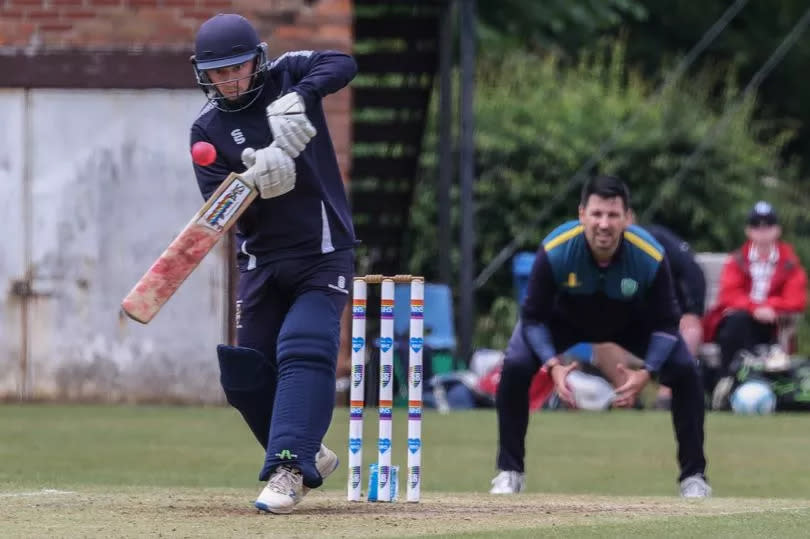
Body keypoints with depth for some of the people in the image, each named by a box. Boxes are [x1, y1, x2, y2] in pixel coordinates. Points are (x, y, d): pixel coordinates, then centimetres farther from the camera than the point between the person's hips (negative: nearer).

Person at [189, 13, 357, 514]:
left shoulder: (287, 76, -5)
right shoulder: (208, 129, -2)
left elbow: (342, 65, -23)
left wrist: (297, 99, -37)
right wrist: (257, 183, -32)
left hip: (323, 253, -4)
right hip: (262, 262, 4)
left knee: (305, 351, -23)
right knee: (245, 375, 4)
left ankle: (289, 469, -29)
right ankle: (307, 453, 25)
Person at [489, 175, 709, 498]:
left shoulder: (651, 257, -34)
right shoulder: (554, 252, -36)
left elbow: (666, 322, -20)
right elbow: (533, 317, -23)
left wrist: (646, 374, -35)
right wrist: (553, 365, -38)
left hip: (633, 324, 0)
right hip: (564, 321, 0)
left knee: (685, 371, -20)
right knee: (515, 367, -25)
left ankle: (694, 476, -4)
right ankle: (509, 472, -7)